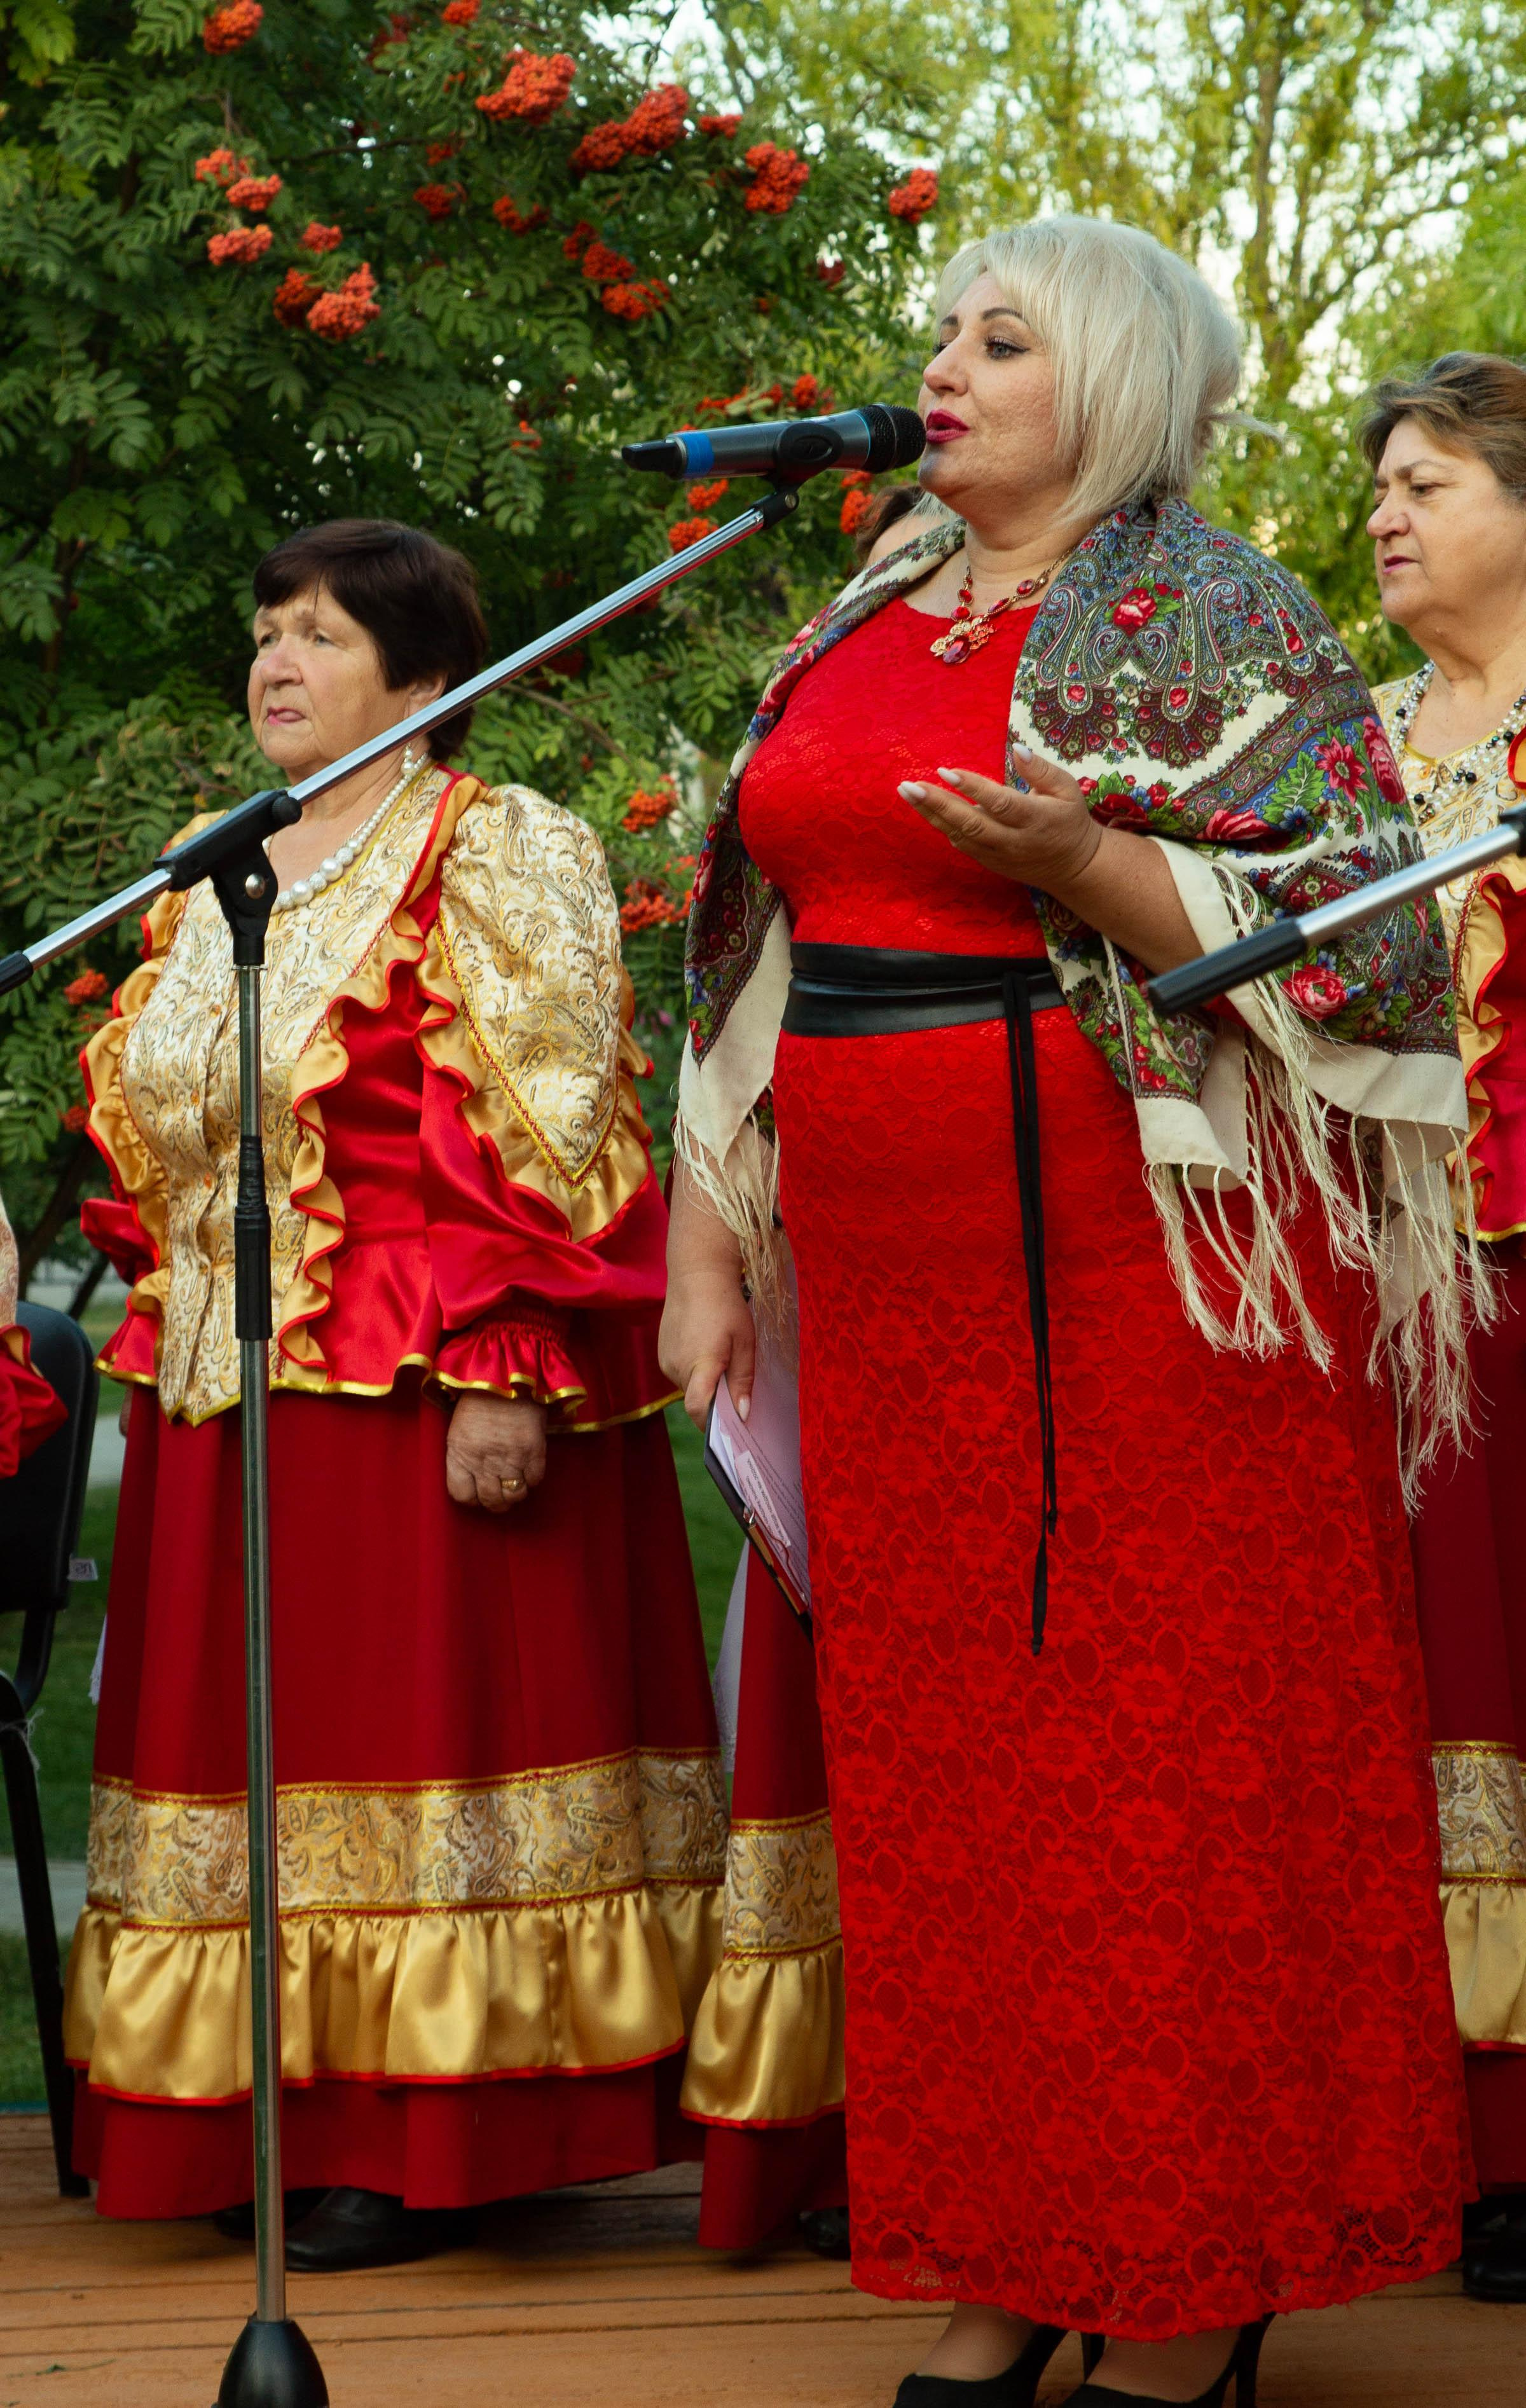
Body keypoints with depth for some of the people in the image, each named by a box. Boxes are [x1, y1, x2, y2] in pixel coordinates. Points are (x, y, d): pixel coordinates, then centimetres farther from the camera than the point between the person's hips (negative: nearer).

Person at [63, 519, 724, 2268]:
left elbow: (546, 1134, -12)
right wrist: (164, 1342, 16)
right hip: (229, 1401, 7)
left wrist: (505, 1374, -20)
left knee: (421, 1715, -5)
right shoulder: (218, 885, 18)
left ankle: (424, 2145, -1)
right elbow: (148, 1149, 24)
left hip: (418, 1389, -7)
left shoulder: (497, 856, -4)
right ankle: (287, 2121, 13)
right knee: (264, 1740, 7)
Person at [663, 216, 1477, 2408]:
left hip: (1144, 1260, -6)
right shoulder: (860, 635, 17)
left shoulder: (1209, 624, -2)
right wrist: (706, 1244, 15)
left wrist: (1086, 865, -22)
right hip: (895, 1279, 6)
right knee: (940, 1759, 6)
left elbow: (1363, 936, -10)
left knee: (1172, 1750, -3)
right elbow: (755, 951, 21)